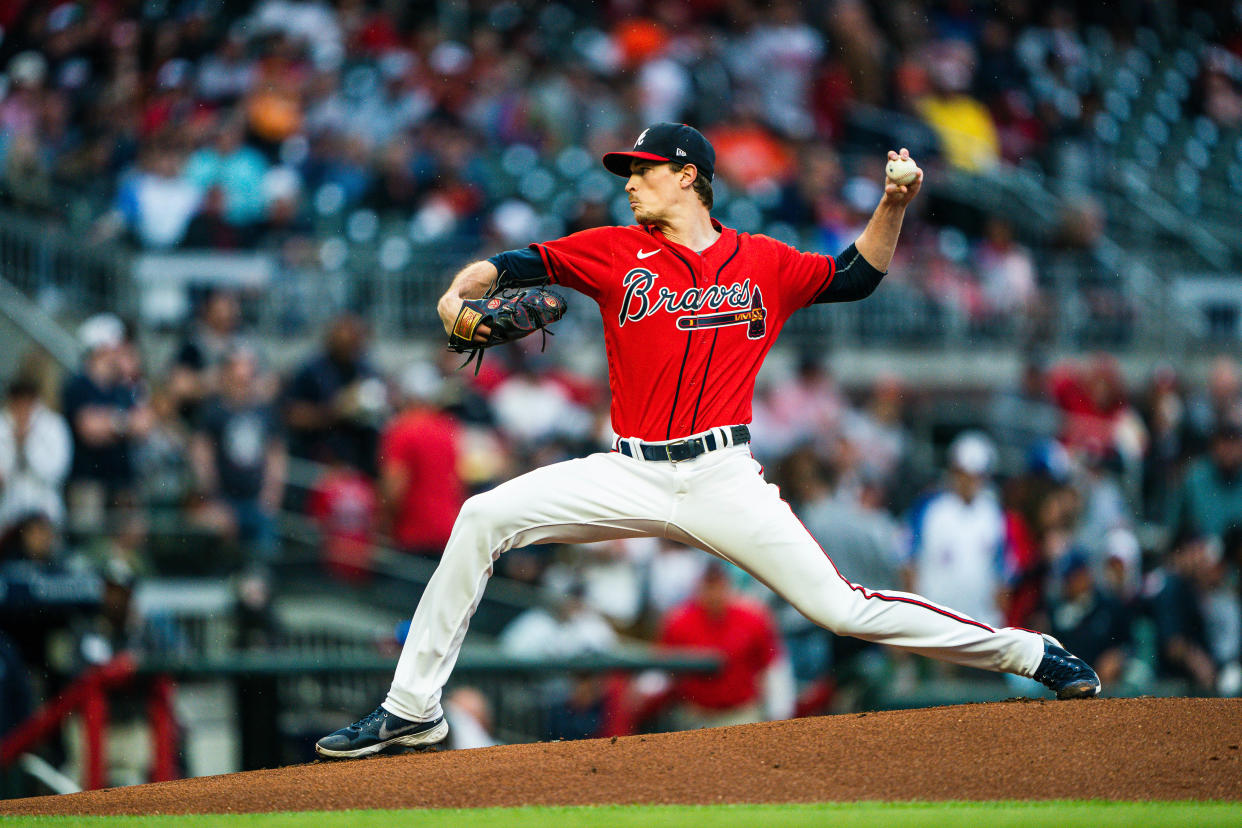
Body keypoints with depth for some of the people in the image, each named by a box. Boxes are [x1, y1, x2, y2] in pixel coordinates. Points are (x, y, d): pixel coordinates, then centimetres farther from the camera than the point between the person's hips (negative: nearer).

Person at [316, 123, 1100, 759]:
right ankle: (412, 709, -7)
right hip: (632, 475, 2)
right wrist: (460, 293, -18)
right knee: (484, 518, -14)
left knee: (841, 608, -10)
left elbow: (857, 275, 17)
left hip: (724, 480, -2)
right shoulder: (616, 251, 8)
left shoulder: (764, 264, 7)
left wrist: (894, 206, 1)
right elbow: (520, 262, 2)